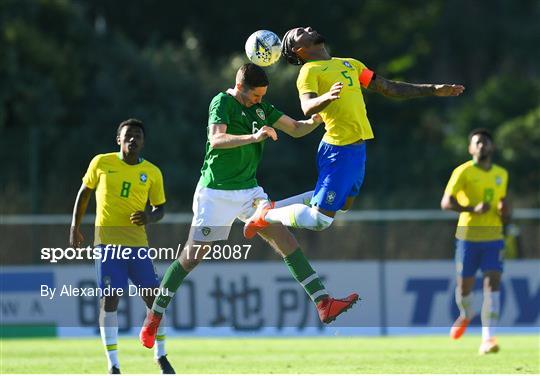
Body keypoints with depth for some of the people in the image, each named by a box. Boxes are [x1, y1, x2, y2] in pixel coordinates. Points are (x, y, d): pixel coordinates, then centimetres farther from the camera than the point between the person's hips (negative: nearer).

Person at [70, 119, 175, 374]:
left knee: (153, 297, -1)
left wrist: (149, 217, -9)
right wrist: (75, 228, 9)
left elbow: (160, 208, 14)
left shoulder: (152, 173, 5)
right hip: (107, 240, -2)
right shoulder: (101, 163, 2)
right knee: (109, 299, -9)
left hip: (137, 242, 2)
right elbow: (84, 192, 13)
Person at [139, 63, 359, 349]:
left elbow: (296, 129, 12)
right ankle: (154, 317, 12)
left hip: (249, 190, 6)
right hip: (216, 193, -6)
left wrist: (313, 121, -11)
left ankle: (323, 304, -10)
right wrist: (253, 137, -43)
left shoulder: (261, 107, 9)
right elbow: (216, 139, -29)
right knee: (191, 257, -2)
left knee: (287, 242, -6)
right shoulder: (222, 103, -12)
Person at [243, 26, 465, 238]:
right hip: (339, 149, -8)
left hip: (358, 148, 8)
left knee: (343, 205, 20)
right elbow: (307, 107, -24)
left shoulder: (351, 64, 17)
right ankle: (267, 215, 12)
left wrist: (434, 90, 17)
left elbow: (389, 88, 20)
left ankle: (272, 208, 29)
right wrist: (327, 97, -45)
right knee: (319, 221, -10)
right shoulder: (309, 71, -7)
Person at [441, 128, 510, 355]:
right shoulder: (463, 172, -5)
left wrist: (505, 213, 1)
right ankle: (466, 315, 40)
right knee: (464, 286, 4)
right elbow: (446, 203, -13)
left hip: (493, 237, 2)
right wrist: (473, 209, -26)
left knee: (493, 283, -14)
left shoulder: (502, 174, 11)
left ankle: (488, 339, -18)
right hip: (468, 236, -2)